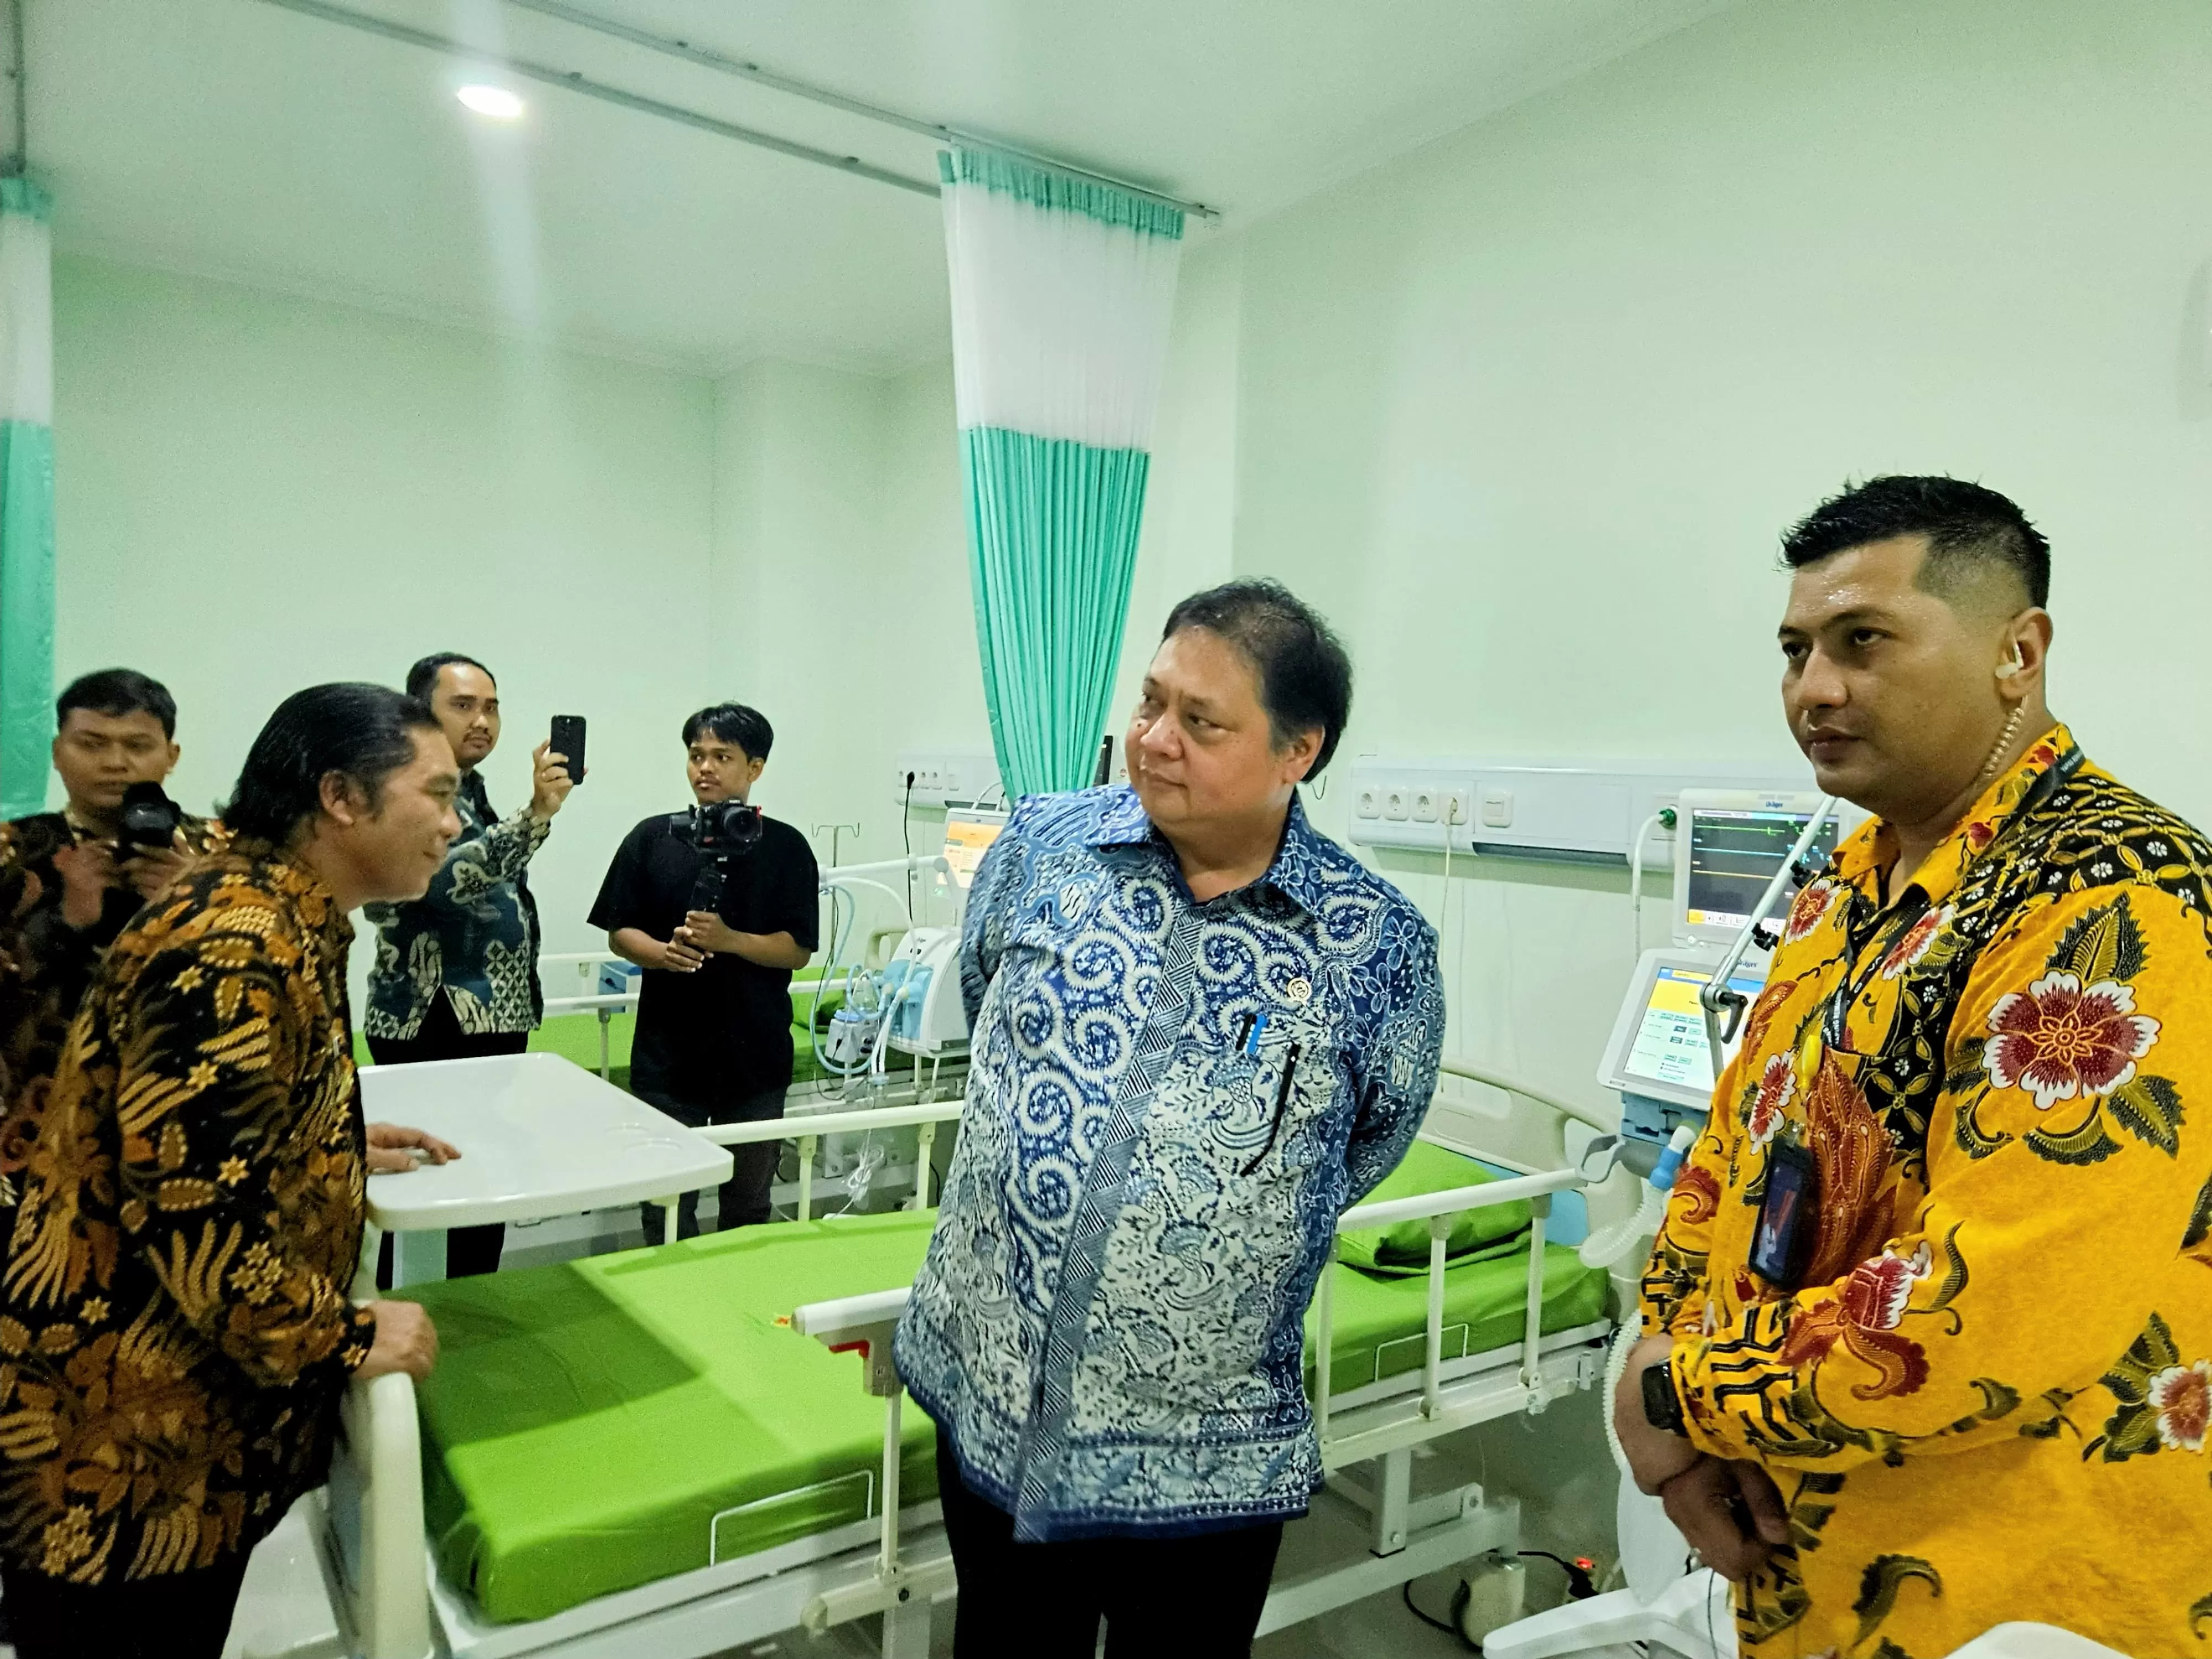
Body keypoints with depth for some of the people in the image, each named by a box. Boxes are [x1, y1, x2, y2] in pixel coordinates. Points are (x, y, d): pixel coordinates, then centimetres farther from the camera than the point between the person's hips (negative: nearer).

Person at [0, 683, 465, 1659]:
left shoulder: (279, 923, 8)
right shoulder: (234, 950, -26)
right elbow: (192, 1211, -30)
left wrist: (339, 1148, 12)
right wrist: (343, 1340, -18)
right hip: (119, 1436, -9)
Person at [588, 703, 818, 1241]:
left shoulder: (785, 847, 0)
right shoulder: (652, 839, 3)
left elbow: (799, 950, -4)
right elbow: (619, 933, 5)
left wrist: (729, 940, -20)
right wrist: (665, 952, -16)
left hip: (756, 1053, 0)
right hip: (667, 1050, 0)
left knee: (748, 1206, 13)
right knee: (666, 1206, 6)